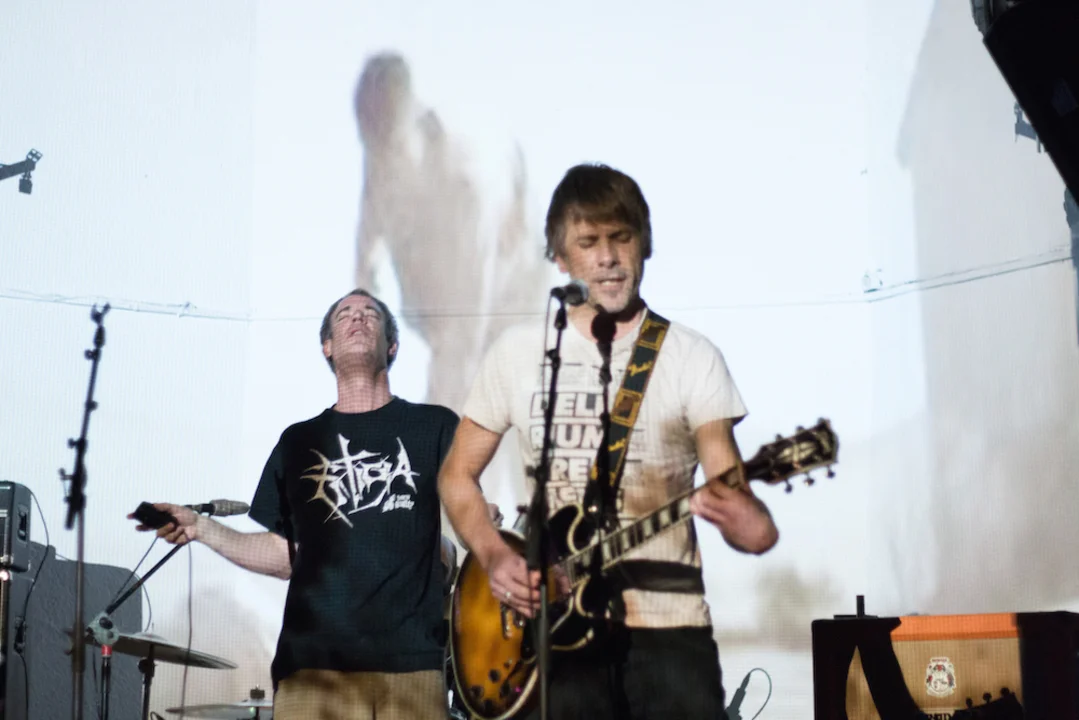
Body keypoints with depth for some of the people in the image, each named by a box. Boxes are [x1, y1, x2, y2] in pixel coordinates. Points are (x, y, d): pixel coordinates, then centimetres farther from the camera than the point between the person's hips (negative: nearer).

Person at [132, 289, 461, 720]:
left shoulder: (435, 427, 10)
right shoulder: (299, 441, 17)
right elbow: (287, 556, 19)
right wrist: (203, 530, 10)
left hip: (410, 660, -2)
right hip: (312, 661, 2)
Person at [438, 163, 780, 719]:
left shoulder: (692, 357, 1)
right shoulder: (518, 352, 8)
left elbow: (727, 483, -6)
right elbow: (458, 474, 14)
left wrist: (748, 521, -31)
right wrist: (493, 557, -4)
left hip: (665, 617, -1)